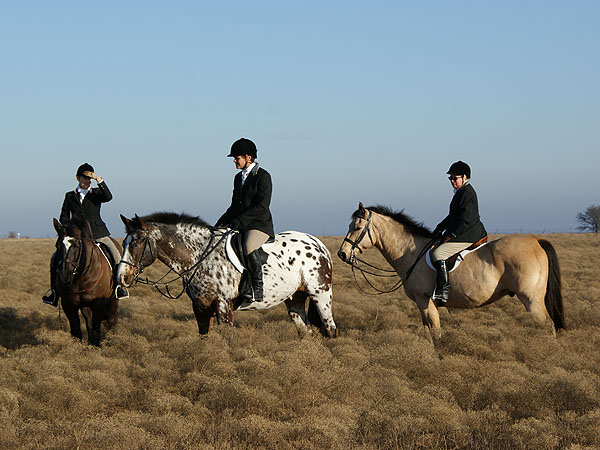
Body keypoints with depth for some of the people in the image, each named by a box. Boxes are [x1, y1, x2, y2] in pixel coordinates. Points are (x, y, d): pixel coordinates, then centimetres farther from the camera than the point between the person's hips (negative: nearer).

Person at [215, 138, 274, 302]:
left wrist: (238, 221, -20)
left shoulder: (263, 176, -8)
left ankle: (257, 290, -28)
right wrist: (221, 224, 7)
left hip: (260, 225, -9)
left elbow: (262, 206, -16)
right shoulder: (238, 177, 17)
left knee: (249, 248, -37)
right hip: (239, 226, 9)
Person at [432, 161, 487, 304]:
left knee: (438, 253, -22)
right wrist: (439, 229, 17)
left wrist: (452, 235, -17)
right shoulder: (460, 192, 17)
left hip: (468, 236, -11)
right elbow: (452, 216, 26)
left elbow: (466, 220, -21)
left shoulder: (467, 193, -16)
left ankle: (443, 290, -26)